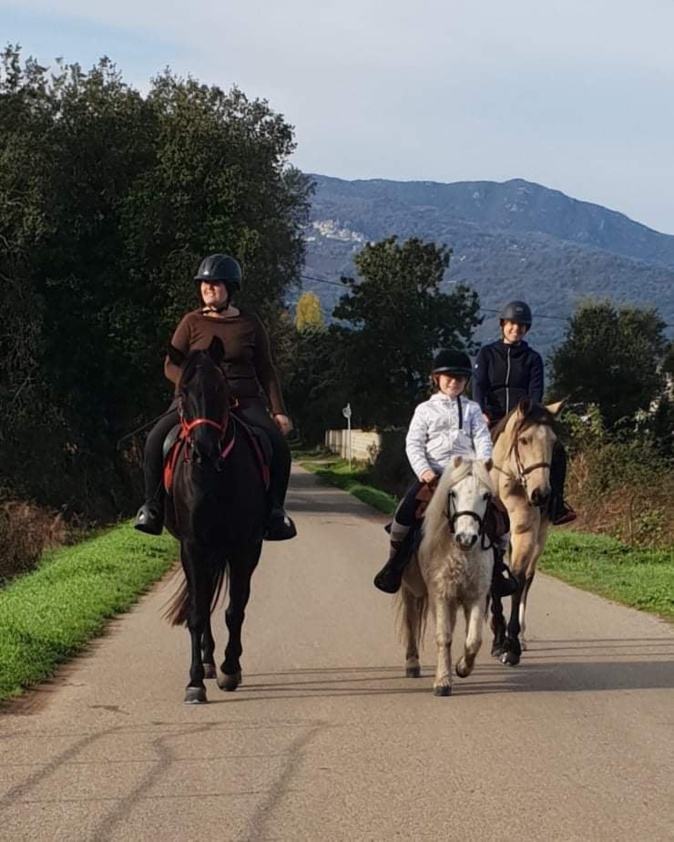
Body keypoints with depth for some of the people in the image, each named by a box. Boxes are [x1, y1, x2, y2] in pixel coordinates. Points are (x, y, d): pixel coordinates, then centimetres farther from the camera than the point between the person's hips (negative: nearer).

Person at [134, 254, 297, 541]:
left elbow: (266, 371, 10)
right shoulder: (192, 322, 6)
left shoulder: (250, 324, 8)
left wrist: (279, 411, 0)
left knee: (278, 445, -25)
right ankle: (153, 506, -12)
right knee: (157, 438, -26)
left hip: (244, 399, 0)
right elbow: (171, 366, 5)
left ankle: (274, 510, -10)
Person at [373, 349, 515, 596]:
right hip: (432, 475, -1)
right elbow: (413, 444, 2)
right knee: (407, 508, -23)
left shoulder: (471, 409, 12)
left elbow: (482, 441, 3)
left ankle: (496, 568, -5)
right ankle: (394, 563, -9)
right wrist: (423, 470, -15)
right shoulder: (425, 409, 8)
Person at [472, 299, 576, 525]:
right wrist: (482, 413, -20)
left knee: (556, 450, -23)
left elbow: (536, 391, 1)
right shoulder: (487, 354, 12)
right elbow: (478, 386, -1)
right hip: (493, 421, -1)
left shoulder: (532, 358, 14)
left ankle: (555, 506, -20)